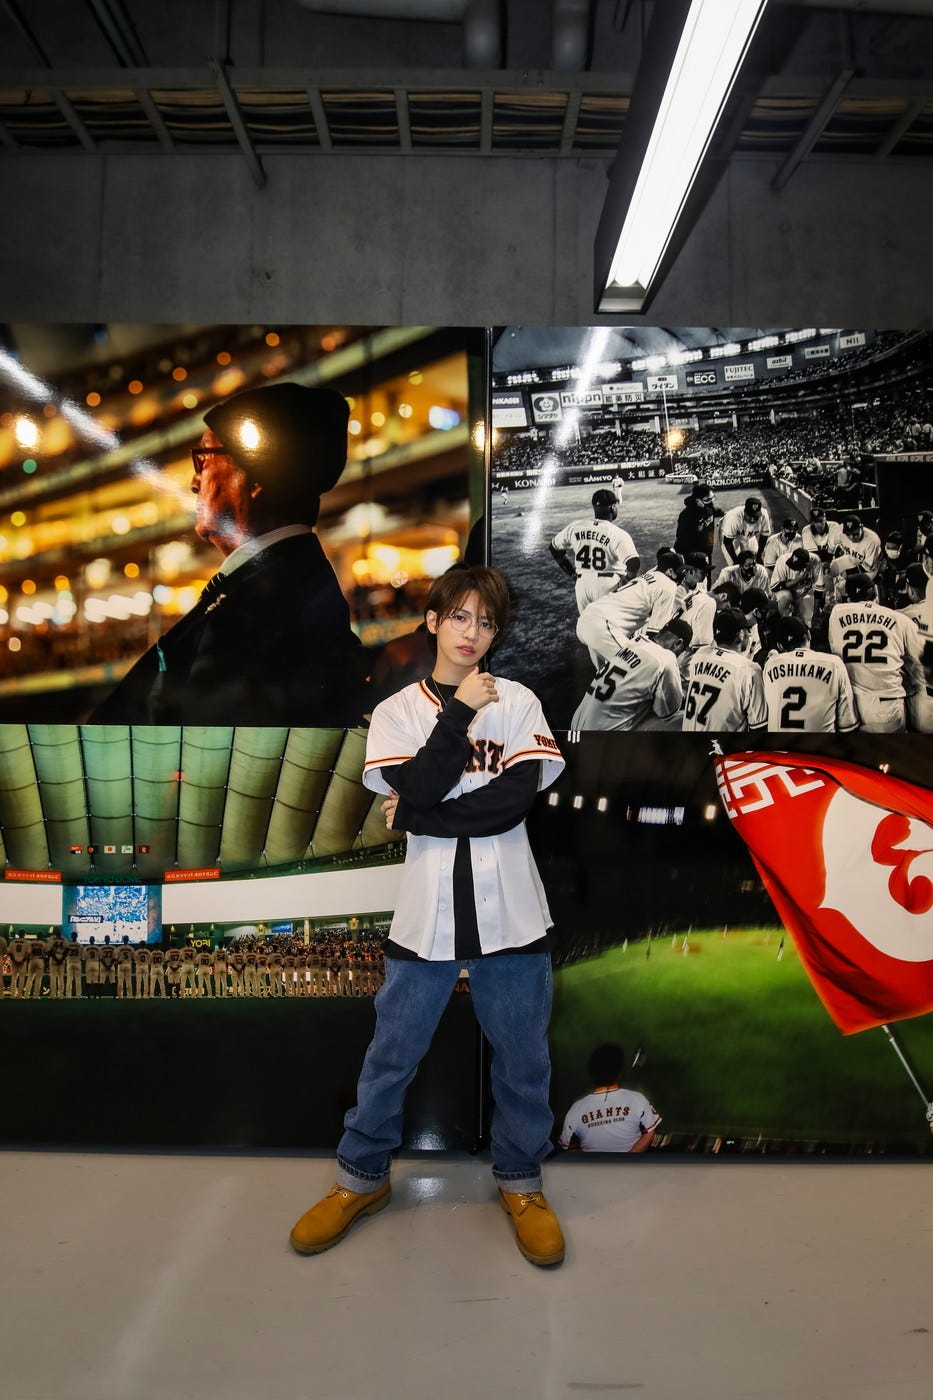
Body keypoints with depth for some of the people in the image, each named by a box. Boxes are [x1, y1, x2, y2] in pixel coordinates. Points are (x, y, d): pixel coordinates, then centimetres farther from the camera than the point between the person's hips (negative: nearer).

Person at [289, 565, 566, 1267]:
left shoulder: (518, 703, 2)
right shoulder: (397, 712, 4)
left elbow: (517, 798, -11)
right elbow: (417, 789, -13)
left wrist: (418, 816, -10)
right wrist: (460, 713, -14)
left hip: (510, 911, 0)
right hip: (428, 912, 0)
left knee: (523, 1057, 12)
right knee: (393, 1055, 12)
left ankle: (521, 1182, 35)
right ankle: (363, 1177, 35)